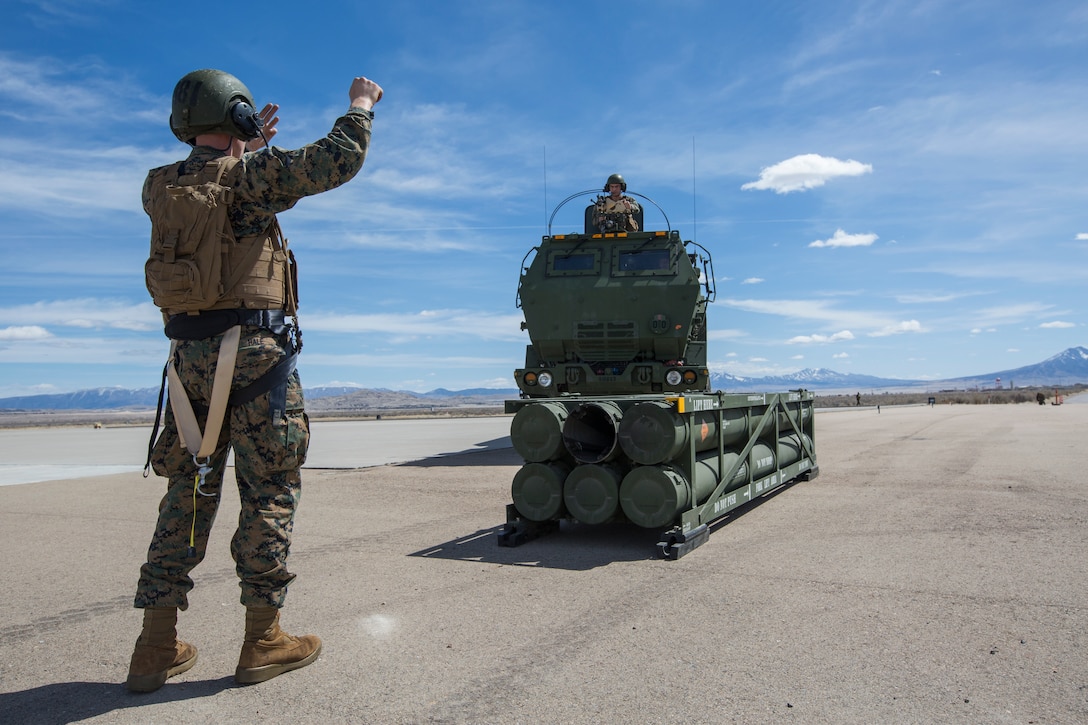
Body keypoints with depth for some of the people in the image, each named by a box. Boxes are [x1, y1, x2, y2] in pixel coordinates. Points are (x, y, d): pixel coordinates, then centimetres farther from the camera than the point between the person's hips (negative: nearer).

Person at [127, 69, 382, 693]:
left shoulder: (161, 187, 12)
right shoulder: (251, 175, -6)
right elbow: (335, 162, -10)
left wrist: (249, 147, 38)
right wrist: (361, 105, 6)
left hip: (189, 357, 6)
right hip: (254, 354, -6)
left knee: (188, 491, 12)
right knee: (270, 490, 3)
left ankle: (157, 646, 15)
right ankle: (263, 640, 7)